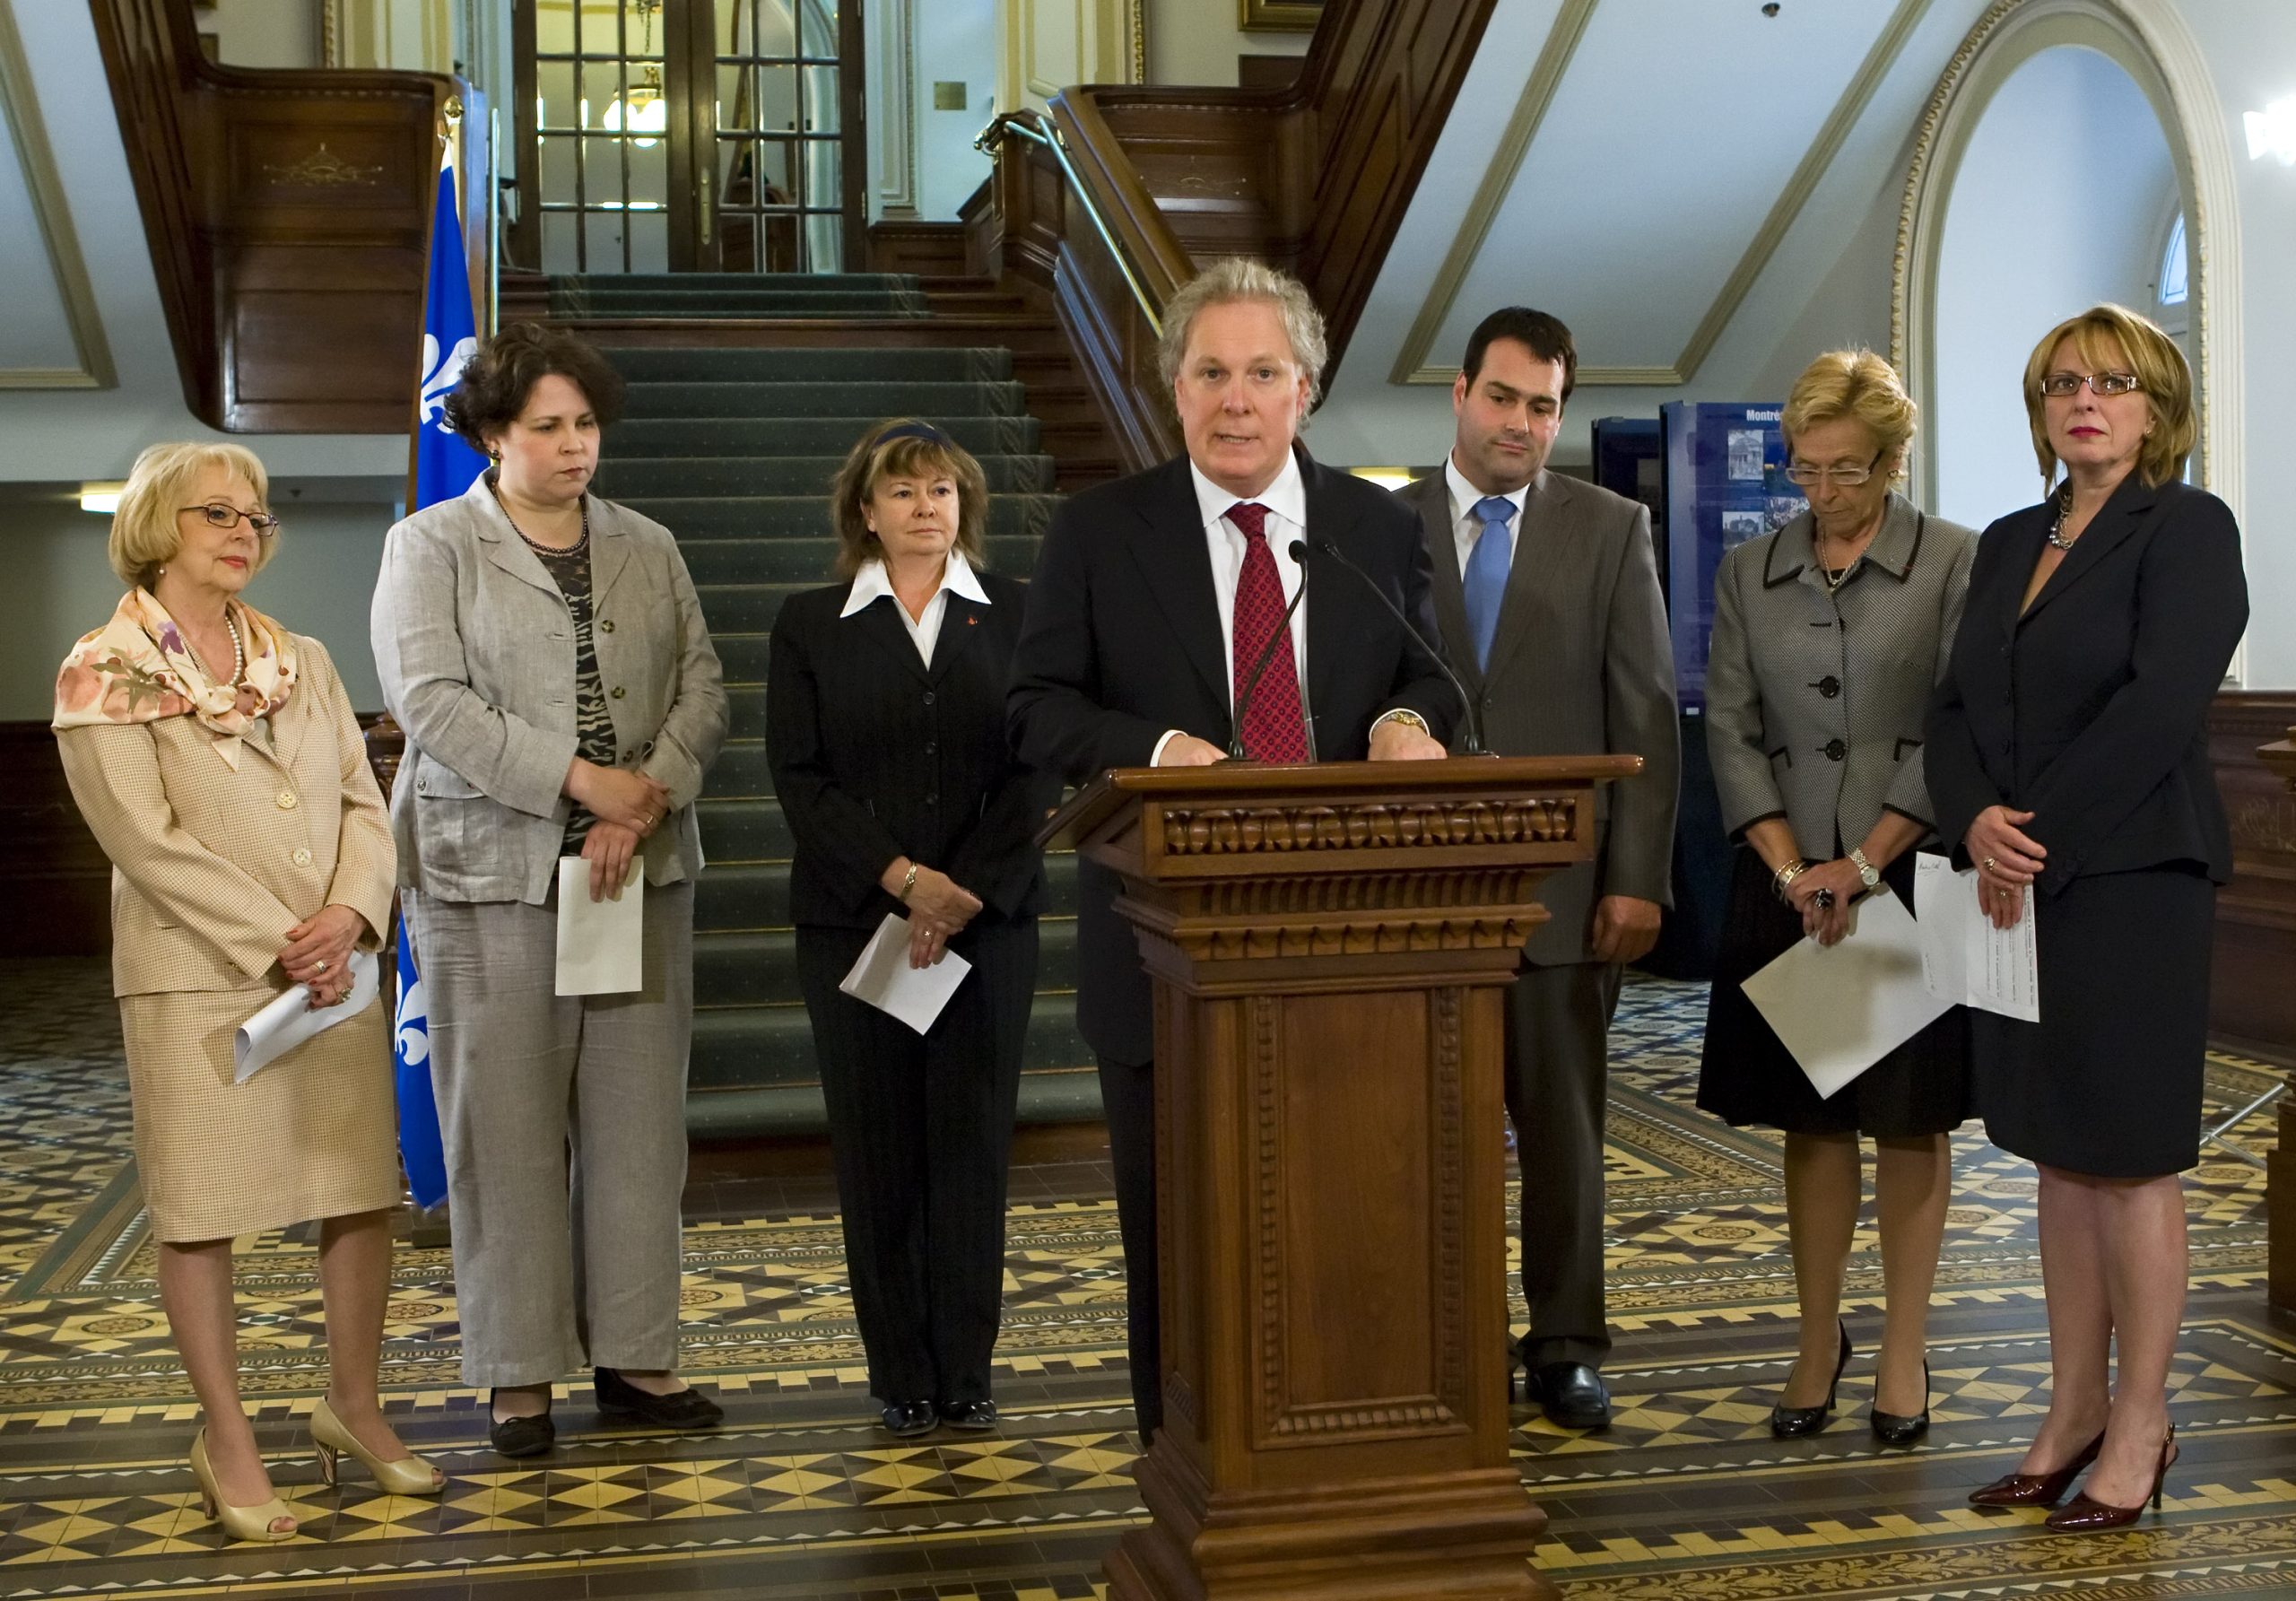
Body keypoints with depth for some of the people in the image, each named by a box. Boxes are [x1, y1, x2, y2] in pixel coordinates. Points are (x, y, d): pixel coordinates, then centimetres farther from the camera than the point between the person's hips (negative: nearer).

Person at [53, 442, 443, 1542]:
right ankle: (225, 1441, 14)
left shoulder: (301, 662, 13)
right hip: (198, 980, -5)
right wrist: (276, 945, -16)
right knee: (199, 1211, 1)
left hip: (333, 971, 5)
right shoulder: (103, 679, -3)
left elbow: (364, 801, 8)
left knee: (364, 1191, 7)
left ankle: (352, 1403, 24)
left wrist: (349, 915, -11)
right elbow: (150, 841, -11)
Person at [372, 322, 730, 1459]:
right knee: (506, 1123, 0)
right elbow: (429, 699, -10)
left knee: (640, 1116, 5)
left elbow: (701, 688, 6)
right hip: (490, 873, -3)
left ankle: (634, 1354, 14)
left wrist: (645, 806, -11)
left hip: (639, 872, 4)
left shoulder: (648, 548, 13)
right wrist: (580, 777, -17)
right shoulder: (429, 547, 2)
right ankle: (520, 1370, 10)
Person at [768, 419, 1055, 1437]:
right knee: (878, 1150, 2)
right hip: (853, 920, 0)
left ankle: (966, 1375, 7)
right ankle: (901, 1380, 10)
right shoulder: (811, 625, 7)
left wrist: (967, 890, -10)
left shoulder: (1013, 616, 8)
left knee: (973, 1142, 0)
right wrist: (903, 878, -11)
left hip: (988, 916, 0)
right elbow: (799, 776, -1)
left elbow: (1039, 768, 0)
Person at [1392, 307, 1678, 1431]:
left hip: (1561, 881, 0)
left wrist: (1637, 878, -5)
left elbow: (1646, 717, 2)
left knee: (1563, 1126, 6)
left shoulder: (1611, 530, 5)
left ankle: (1565, 1347, 17)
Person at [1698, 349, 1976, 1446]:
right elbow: (1732, 732, 4)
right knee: (1811, 1119, 8)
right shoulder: (1749, 574, 7)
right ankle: (1818, 1342, 19)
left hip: (1910, 877, -3)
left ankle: (1903, 1353, 14)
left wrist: (1864, 866, -12)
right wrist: (1794, 870, -8)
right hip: (1789, 885, 3)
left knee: (1910, 1119, 4)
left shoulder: (1954, 563, -3)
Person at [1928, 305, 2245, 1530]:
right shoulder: (2009, 543, 15)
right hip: (2017, 888, 7)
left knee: (2130, 1155, 0)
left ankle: (2139, 1428, 11)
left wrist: (2040, 838, -17)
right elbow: (1955, 706, 9)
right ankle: (2074, 1411, 20)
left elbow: (2159, 706, -17)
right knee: (2058, 1152, 11)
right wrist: (1977, 821, -10)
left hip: (2131, 880, -6)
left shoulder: (2187, 529, -5)